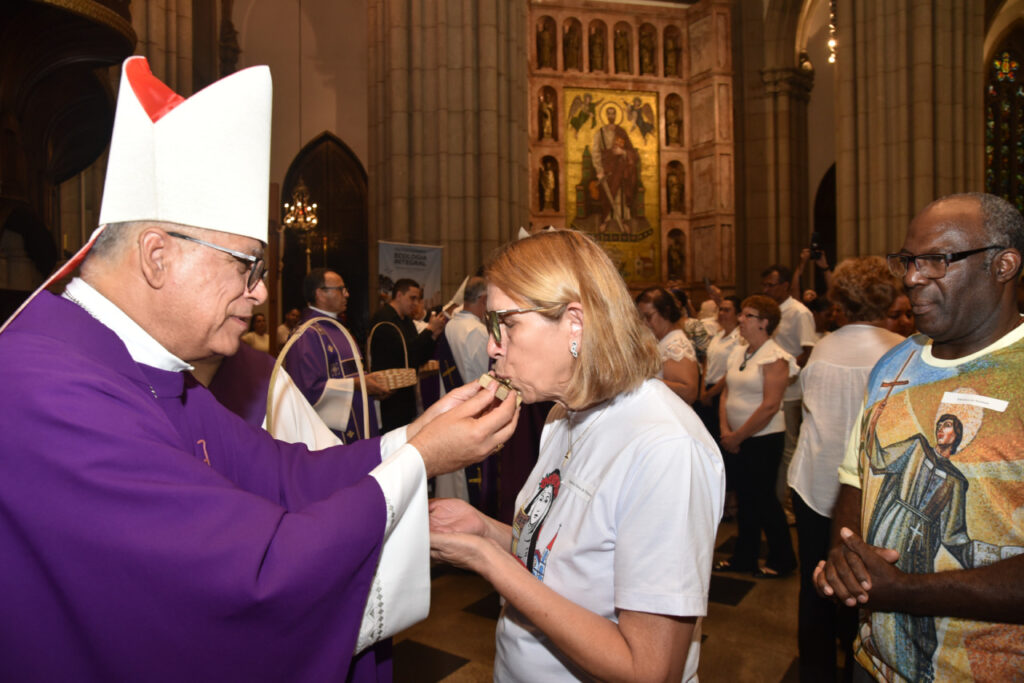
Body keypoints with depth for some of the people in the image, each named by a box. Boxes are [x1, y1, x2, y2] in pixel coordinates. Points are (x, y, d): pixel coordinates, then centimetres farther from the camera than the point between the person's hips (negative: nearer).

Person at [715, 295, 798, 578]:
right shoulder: (738, 353, 9)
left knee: (763, 498, 3)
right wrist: (725, 430, -4)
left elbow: (770, 406, -20)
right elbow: (726, 393, 10)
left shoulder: (775, 358, -14)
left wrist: (738, 436, -16)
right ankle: (744, 556, 28)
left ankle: (782, 558, 22)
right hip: (738, 440, 7)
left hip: (764, 439, -7)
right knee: (744, 498, 14)